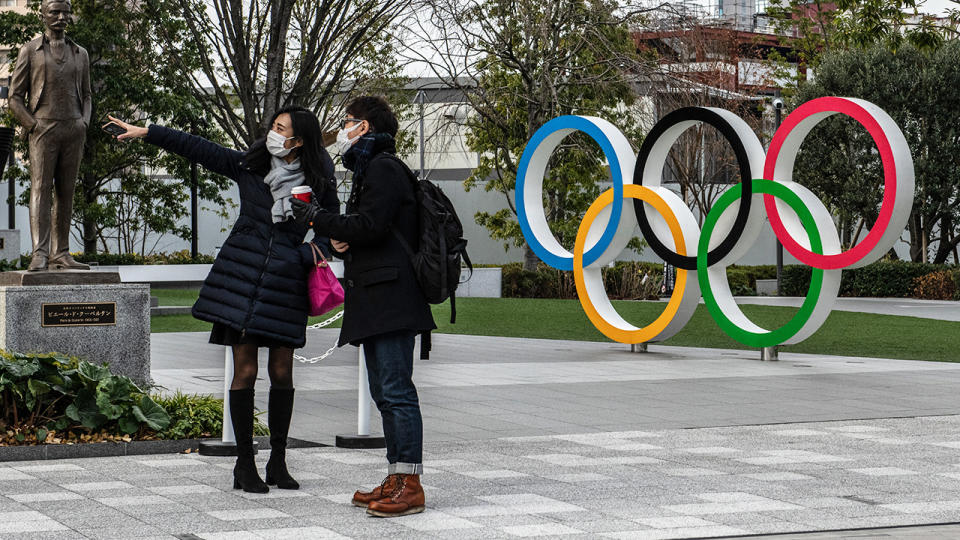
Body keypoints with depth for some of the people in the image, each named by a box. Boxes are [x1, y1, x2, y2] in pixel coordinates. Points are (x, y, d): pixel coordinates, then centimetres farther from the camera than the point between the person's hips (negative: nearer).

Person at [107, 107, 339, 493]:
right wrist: (146, 133, 1)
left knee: (281, 373, 2)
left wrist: (312, 253, -7)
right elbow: (197, 149, 4)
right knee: (245, 370, -3)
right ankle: (244, 465, 4)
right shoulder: (248, 165, 3)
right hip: (241, 276, 0)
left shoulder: (318, 184, 1)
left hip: (285, 282, 0)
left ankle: (278, 462, 15)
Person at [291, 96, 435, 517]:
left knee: (395, 389, -12)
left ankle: (410, 485, -14)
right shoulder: (369, 169, 25)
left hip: (390, 296, -11)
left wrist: (317, 218, -7)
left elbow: (370, 226, -17)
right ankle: (396, 480, 12)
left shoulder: (382, 168, -8)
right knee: (385, 392, 10)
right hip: (375, 299, 11)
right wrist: (343, 240, 8)